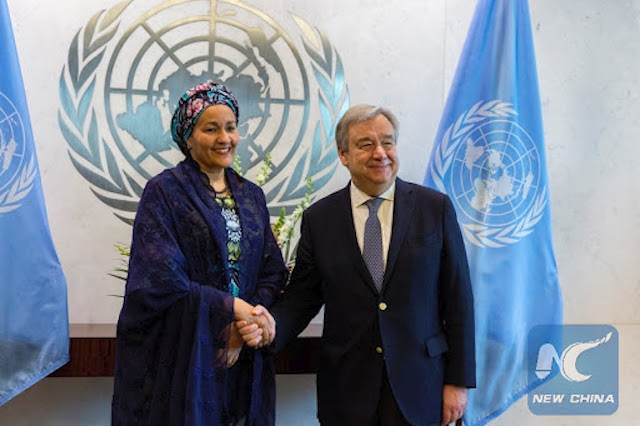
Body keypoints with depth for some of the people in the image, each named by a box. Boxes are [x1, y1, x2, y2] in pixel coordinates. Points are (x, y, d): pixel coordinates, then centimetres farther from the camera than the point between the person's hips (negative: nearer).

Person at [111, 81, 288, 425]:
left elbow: (273, 272, 6)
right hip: (181, 355, -4)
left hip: (242, 355, 5)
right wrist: (231, 306, -13)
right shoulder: (163, 191, -6)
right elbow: (159, 280, -14)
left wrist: (246, 325, -10)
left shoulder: (251, 196, 10)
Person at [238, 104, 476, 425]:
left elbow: (458, 298, -1)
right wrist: (272, 326, -16)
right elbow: (302, 296, 5)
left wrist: (459, 381, -3)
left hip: (418, 388, -1)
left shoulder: (436, 207, -2)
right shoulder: (319, 218, 1)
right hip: (346, 391, 1)